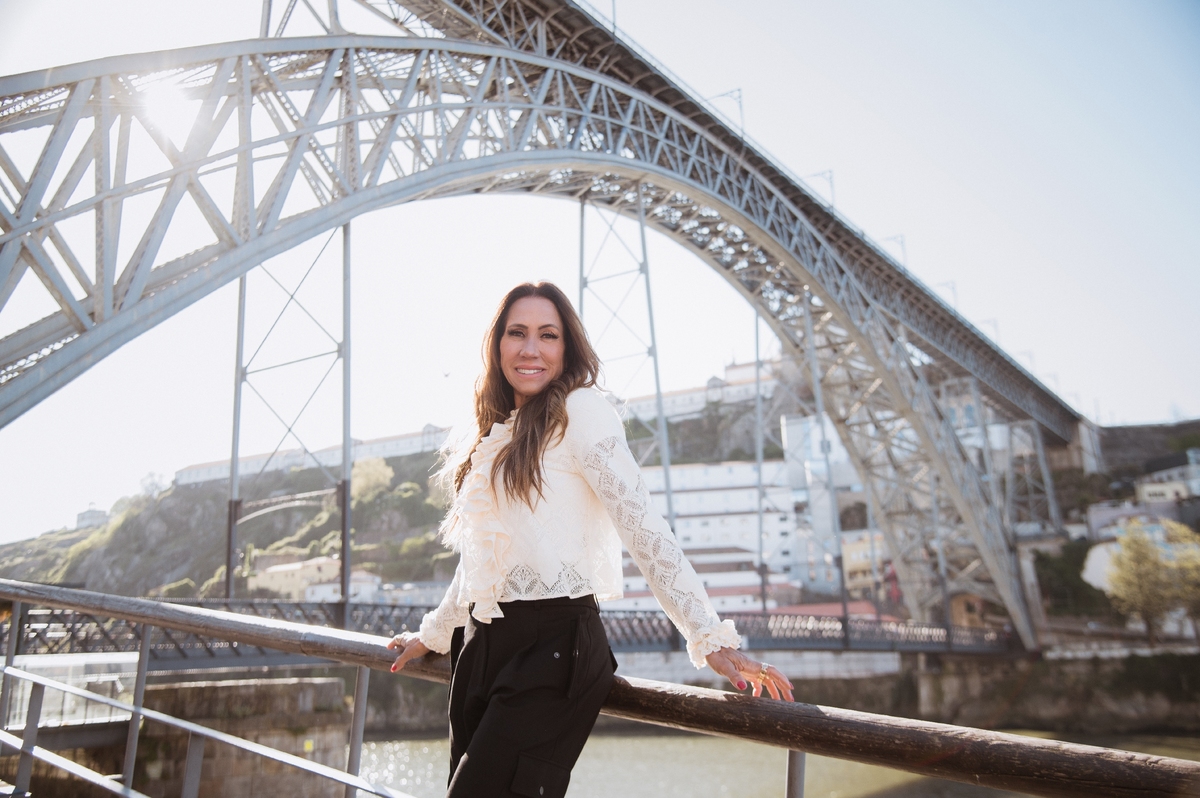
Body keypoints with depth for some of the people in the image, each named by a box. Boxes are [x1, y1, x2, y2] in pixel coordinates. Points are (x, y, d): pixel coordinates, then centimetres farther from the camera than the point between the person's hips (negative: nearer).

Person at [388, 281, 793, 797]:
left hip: (553, 646, -7)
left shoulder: (579, 411, -7)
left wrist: (712, 639, -22)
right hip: (482, 649, 8)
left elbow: (642, 527, -16)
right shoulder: (501, 435, 16)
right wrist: (433, 634, 32)